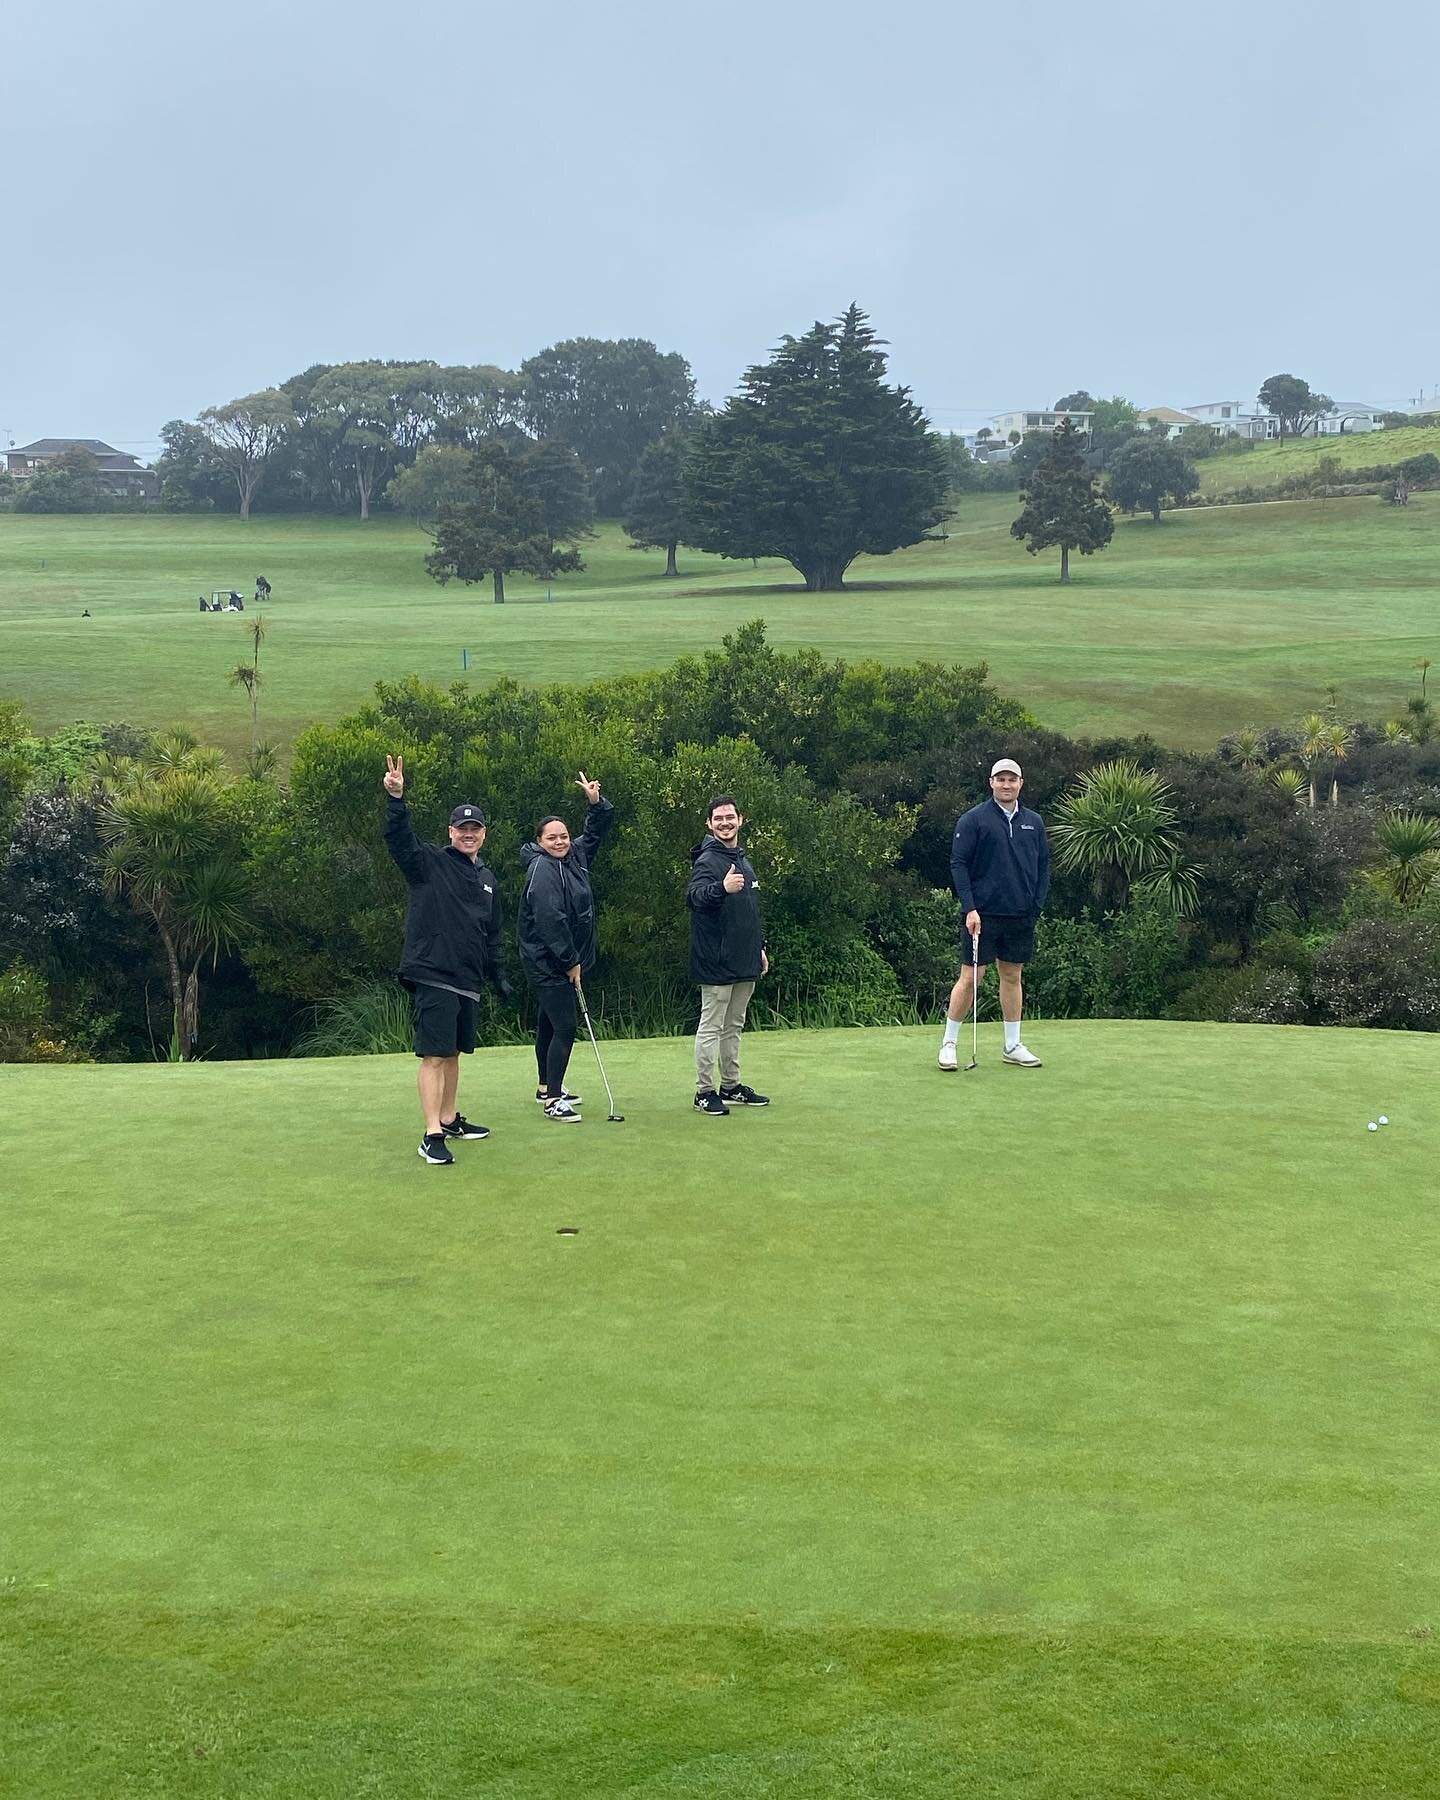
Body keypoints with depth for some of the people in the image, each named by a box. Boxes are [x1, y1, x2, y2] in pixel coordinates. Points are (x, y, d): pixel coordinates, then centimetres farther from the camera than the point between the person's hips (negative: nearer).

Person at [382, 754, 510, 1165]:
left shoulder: (488, 881, 18)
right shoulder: (429, 864, -2)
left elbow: (492, 935, 26)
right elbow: (399, 839, -19)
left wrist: (499, 975, 24)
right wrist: (396, 799, -34)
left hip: (468, 979, 7)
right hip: (432, 975, -7)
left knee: (454, 1052, 15)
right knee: (435, 1054, -11)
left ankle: (449, 1119, 28)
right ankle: (432, 1136, -12)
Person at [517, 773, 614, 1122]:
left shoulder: (575, 857, 9)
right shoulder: (542, 870, -17)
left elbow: (596, 830, 23)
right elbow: (550, 921, -24)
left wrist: (596, 802, 4)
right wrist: (570, 962, -20)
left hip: (563, 961, 9)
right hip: (547, 963, -9)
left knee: (549, 1023, 19)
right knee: (565, 1025, -13)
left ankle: (547, 1086, 31)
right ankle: (553, 1098, -10)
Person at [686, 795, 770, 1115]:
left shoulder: (743, 860, 14)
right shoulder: (708, 860, -13)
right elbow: (694, 895, -32)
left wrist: (760, 947, 21)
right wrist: (722, 888, -50)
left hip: (745, 962, 8)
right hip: (717, 963, -8)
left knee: (734, 1026, 15)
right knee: (711, 1027, -2)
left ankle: (731, 1086, 23)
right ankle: (704, 1091, 3)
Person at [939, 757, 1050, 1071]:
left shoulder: (1033, 822, 11)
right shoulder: (973, 820, -4)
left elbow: (1044, 866, 16)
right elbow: (958, 863, -6)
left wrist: (1037, 905, 6)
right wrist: (969, 908, -13)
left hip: (1021, 916, 5)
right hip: (983, 915, -5)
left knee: (1012, 977, 12)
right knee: (970, 977, -3)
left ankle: (1013, 1046, 19)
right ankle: (949, 1043, 7)